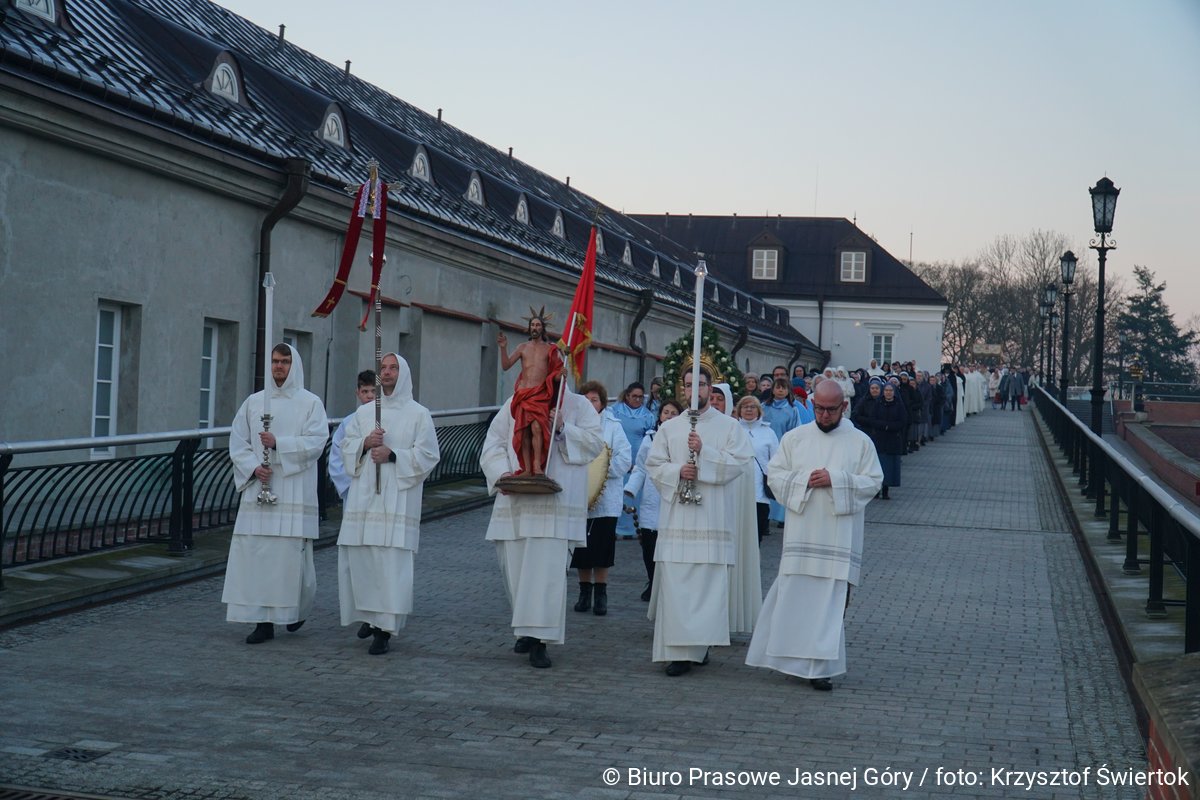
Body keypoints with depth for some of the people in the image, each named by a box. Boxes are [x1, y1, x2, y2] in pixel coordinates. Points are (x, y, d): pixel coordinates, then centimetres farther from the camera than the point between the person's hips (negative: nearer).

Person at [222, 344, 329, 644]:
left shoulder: (310, 403, 3)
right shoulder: (254, 402, 13)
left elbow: (317, 441, -8)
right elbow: (237, 442, 8)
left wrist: (279, 443, -17)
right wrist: (253, 467, -8)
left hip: (294, 492, -3)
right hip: (258, 491, 3)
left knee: (291, 554, -4)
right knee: (255, 554, -3)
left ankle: (299, 607, 23)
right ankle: (264, 621, 2)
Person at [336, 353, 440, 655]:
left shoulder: (418, 414, 3)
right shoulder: (363, 412, 15)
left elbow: (428, 455, -3)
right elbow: (346, 447, 12)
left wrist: (393, 455, -14)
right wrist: (365, 443, -8)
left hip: (397, 500, -4)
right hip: (363, 497, 4)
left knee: (390, 563, -9)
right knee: (358, 559, 4)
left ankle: (384, 629, -6)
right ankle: (369, 615, 24)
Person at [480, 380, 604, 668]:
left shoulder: (578, 406, 9)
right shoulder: (514, 405, 15)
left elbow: (595, 442, -1)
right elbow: (493, 444, 8)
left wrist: (563, 430, -14)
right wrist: (501, 472, -10)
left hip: (556, 503, -3)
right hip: (515, 502, 3)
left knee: (548, 568, -11)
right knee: (516, 567, 7)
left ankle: (540, 639, -11)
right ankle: (529, 629, 22)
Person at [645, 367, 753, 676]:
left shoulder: (729, 426, 6)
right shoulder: (669, 427, 13)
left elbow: (739, 463, -4)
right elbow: (653, 465, 9)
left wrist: (704, 452, -14)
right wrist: (677, 471, -9)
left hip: (713, 518, -1)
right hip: (677, 515, 1)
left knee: (709, 582, -3)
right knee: (676, 582, -4)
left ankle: (700, 644, 5)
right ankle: (679, 649, 0)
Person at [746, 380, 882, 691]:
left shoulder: (860, 442, 4)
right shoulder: (795, 438, 8)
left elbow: (872, 482, -1)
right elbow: (774, 474, 5)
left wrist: (835, 480, -14)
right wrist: (804, 479, -12)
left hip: (839, 535, -1)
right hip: (801, 534, 1)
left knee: (831, 602, -2)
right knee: (794, 596, 0)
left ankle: (821, 666, 2)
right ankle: (796, 658, 13)